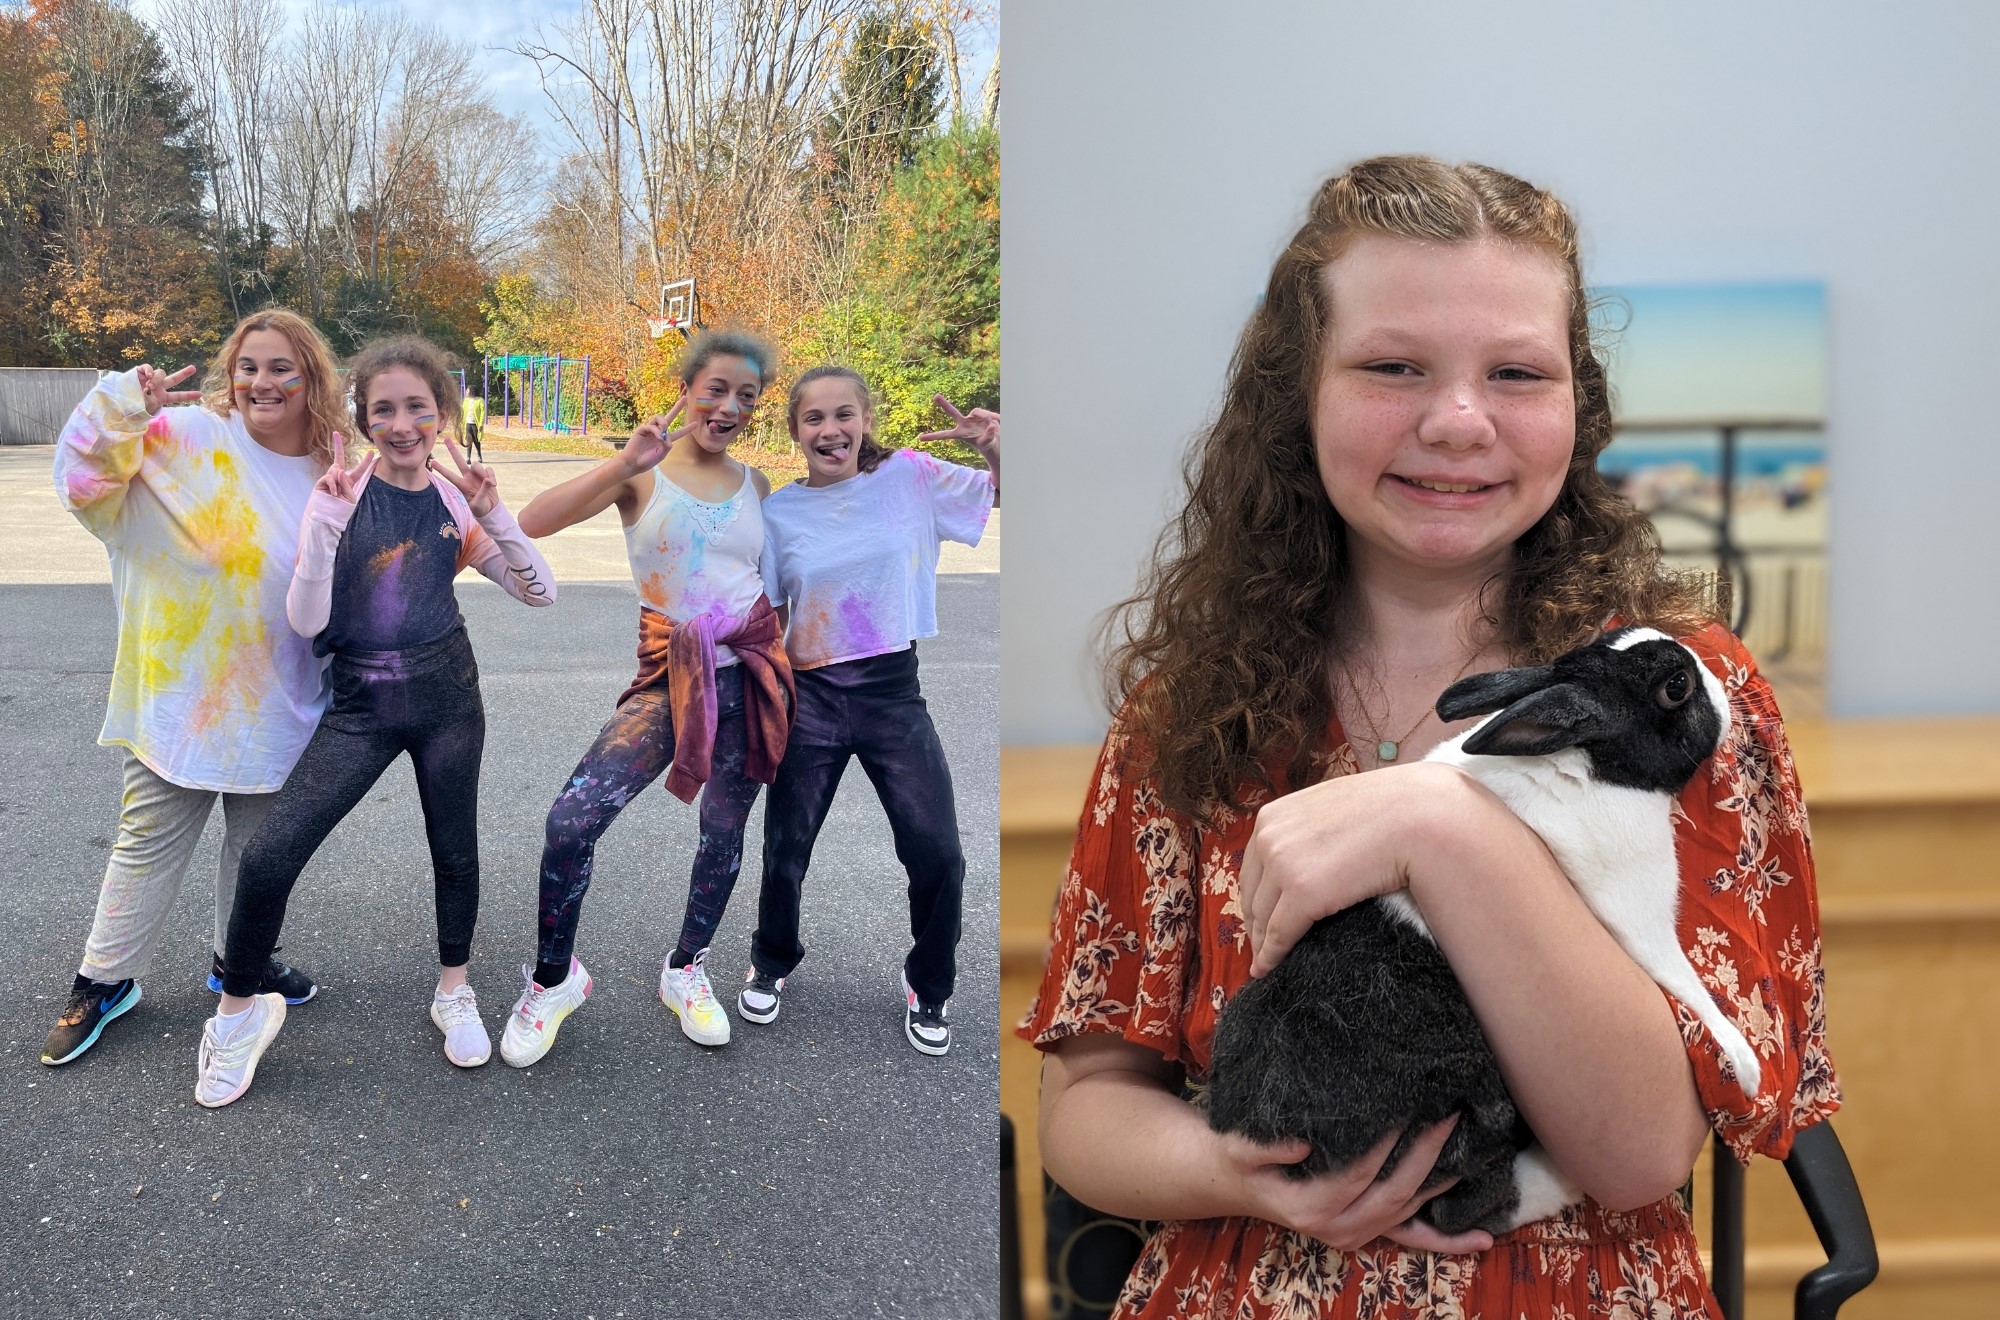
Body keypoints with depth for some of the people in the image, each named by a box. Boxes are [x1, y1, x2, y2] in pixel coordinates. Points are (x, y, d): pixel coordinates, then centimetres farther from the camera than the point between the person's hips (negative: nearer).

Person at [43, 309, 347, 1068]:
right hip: (179, 692, -4)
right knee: (150, 843, 7)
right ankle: (105, 980, 25)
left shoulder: (328, 475, 3)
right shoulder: (185, 436, -11)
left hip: (279, 708, 4)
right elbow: (86, 476, -18)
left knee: (261, 844, 18)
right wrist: (121, 405, -31)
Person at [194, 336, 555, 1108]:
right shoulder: (342, 497, -7)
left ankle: (454, 993, 37)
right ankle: (239, 1011, 12)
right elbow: (306, 621, -14)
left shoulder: (457, 502, 0)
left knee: (455, 848, 14)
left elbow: (541, 593, -3)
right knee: (269, 856, -11)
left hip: (444, 694, 2)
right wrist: (324, 522, -25)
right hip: (360, 703, -2)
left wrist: (493, 515, -17)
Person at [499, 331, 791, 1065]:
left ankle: (686, 971, 36)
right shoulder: (642, 475, -3)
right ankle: (554, 978, 7)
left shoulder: (756, 486, 8)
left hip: (752, 672, 3)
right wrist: (627, 463, -25)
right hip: (671, 678, -3)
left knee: (725, 833, 12)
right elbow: (534, 522, -17)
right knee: (571, 821, -16)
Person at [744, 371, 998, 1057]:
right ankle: (772, 963, 40)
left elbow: (1005, 493, -1)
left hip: (894, 694, -1)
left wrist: (992, 447, -20)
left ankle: (928, 987, 23)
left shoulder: (910, 478, -3)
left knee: (937, 853, -4)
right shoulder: (778, 512, 0)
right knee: (786, 852, 9)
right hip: (811, 698, 1)